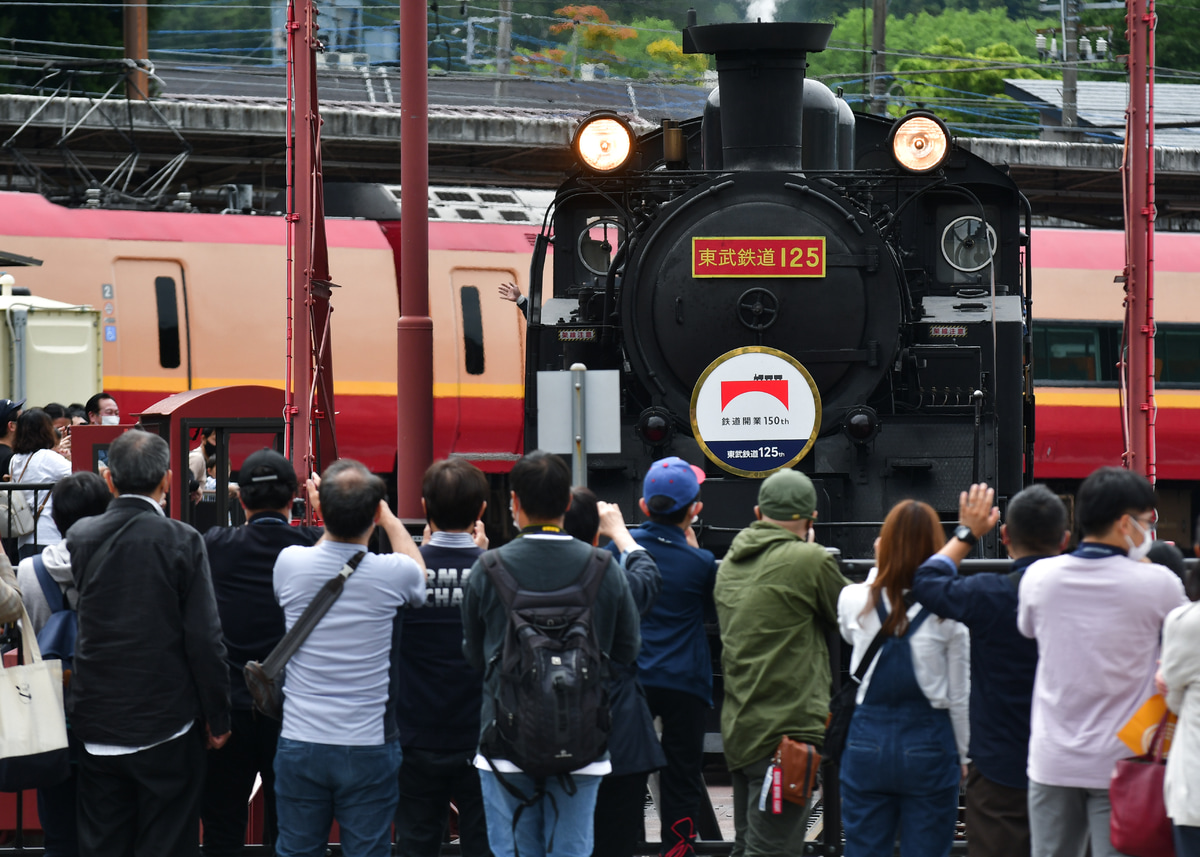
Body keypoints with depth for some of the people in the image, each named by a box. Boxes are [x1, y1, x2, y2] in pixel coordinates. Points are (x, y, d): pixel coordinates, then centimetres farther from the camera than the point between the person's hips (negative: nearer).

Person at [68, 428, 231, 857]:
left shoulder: (81, 536, -1)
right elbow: (204, 639, -10)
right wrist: (218, 720, -2)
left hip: (97, 724, 3)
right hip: (166, 725, -3)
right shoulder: (181, 541, -11)